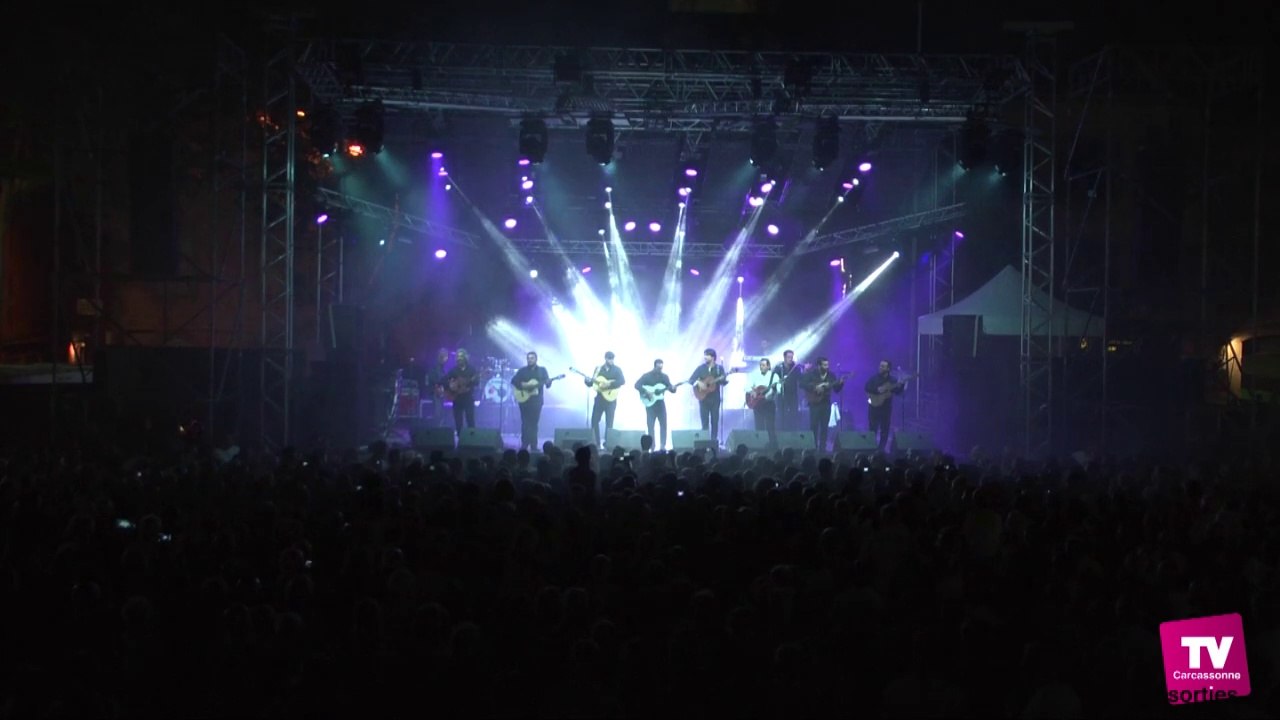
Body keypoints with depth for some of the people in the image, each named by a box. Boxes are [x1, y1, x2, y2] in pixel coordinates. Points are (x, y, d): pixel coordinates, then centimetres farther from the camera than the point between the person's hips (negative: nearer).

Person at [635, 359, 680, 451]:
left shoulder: (664, 376, 6)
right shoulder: (647, 376, -6)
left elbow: (670, 387, 8)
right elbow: (637, 385, -14)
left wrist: (673, 388, -16)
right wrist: (646, 392, -24)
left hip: (660, 403, 4)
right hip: (650, 403, -3)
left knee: (663, 424, -2)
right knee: (650, 425, -3)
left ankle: (662, 446, 1)